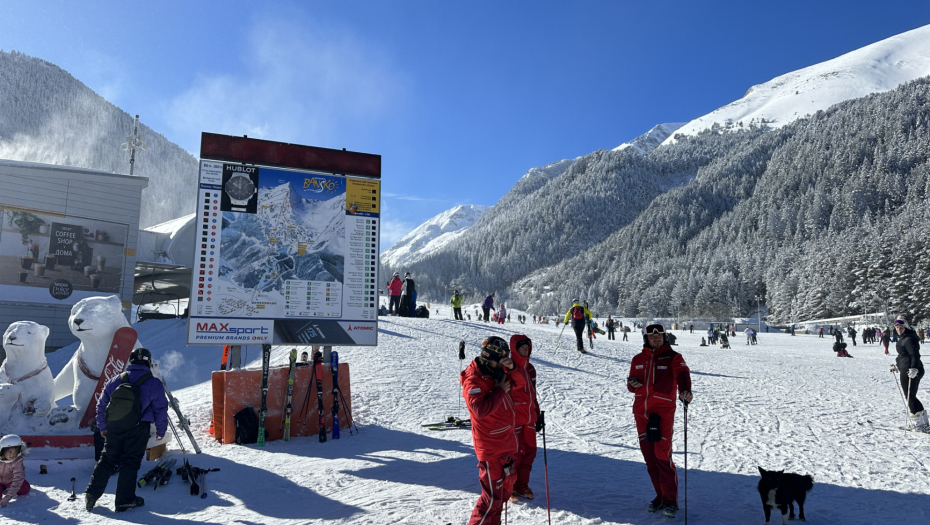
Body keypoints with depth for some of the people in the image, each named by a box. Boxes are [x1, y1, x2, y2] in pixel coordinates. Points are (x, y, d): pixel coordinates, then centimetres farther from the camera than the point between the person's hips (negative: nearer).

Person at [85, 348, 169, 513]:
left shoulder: (114, 381, 8)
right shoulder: (154, 384, -3)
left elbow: (101, 405, 14)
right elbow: (161, 410, 0)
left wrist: (102, 427, 27)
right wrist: (160, 431, 12)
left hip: (114, 428, 4)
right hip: (138, 429, -4)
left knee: (107, 460, 16)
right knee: (130, 462, 3)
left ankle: (91, 495, 18)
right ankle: (125, 500, 6)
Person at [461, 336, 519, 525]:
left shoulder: (496, 372, 4)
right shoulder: (473, 380, -21)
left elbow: (518, 382, 11)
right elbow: (480, 409, -34)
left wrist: (511, 368, -8)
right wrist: (500, 390, -24)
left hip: (506, 443, 9)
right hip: (490, 448, -9)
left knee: (504, 491, 22)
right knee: (493, 496, -4)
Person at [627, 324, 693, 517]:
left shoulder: (673, 357, 1)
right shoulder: (638, 359, 13)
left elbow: (682, 374, -17)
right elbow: (632, 383, 17)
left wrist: (685, 391, -38)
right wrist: (632, 384, -8)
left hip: (663, 410, -5)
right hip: (641, 410, 5)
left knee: (663, 456, -10)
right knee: (649, 456, 8)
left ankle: (670, 501, 0)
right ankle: (661, 495, 22)